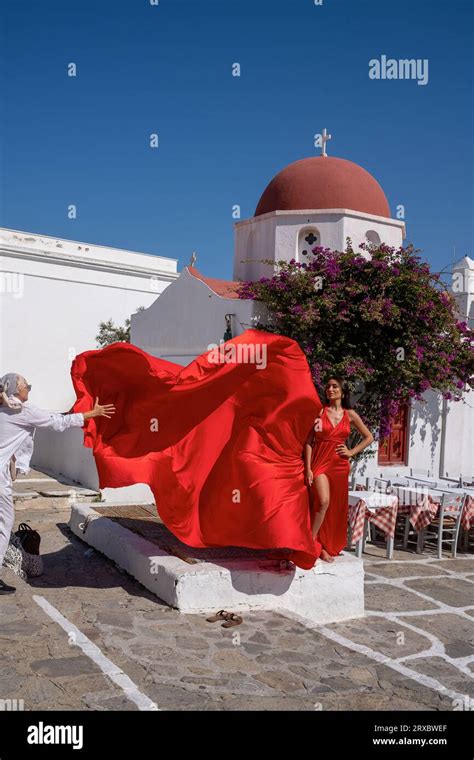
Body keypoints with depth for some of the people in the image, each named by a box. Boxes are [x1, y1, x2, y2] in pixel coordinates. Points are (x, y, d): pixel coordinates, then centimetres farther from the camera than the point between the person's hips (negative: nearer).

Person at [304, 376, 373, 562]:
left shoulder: (350, 415, 6)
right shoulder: (319, 411, -1)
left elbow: (369, 437, 16)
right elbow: (309, 441, -3)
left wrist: (352, 452, 4)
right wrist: (308, 468, -10)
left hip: (340, 464, 3)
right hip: (320, 462, -3)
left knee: (336, 507, 7)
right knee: (323, 502, -20)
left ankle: (329, 547, 20)